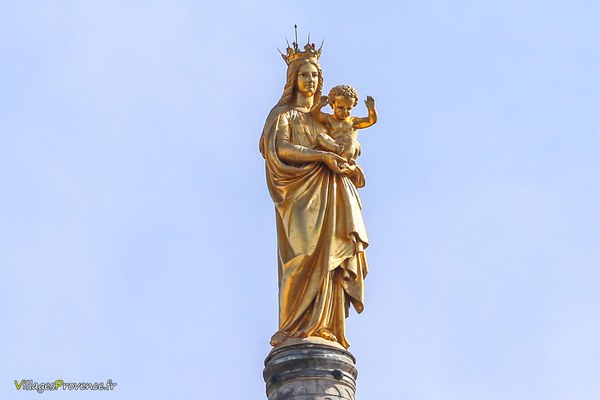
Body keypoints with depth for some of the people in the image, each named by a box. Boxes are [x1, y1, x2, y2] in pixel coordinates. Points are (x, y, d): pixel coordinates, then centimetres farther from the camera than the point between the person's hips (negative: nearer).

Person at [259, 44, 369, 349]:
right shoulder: (284, 113, 10)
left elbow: (337, 152, 22)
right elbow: (281, 148, -7)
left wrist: (346, 166, -1)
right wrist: (321, 155, -16)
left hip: (326, 194, 6)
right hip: (300, 191, -5)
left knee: (326, 256, -8)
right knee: (307, 255, -19)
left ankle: (324, 328, -15)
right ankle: (299, 328, -24)